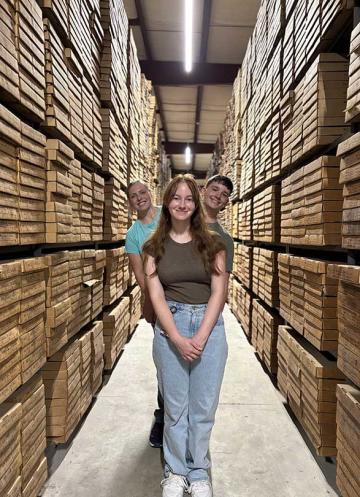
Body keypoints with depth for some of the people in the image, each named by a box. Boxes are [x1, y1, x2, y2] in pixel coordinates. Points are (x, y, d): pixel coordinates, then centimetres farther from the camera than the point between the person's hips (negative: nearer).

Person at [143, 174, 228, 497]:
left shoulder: (211, 242, 4)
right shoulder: (155, 246, 4)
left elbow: (218, 292, -1)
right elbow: (156, 295, -2)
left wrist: (201, 336, -11)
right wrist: (178, 338, -13)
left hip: (209, 325, 0)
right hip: (169, 326, 0)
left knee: (203, 406, 8)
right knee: (175, 404, 9)